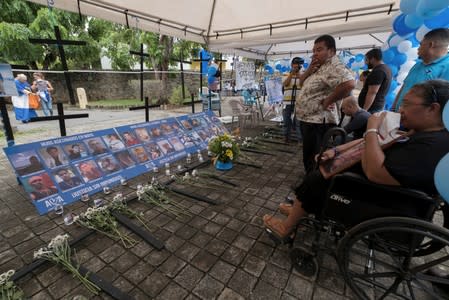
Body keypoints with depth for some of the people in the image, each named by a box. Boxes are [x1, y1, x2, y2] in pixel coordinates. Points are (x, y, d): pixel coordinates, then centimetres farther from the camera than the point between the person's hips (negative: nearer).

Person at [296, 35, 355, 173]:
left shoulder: (334, 67, -15)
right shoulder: (317, 67, 16)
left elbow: (349, 83, -32)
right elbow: (301, 80, 18)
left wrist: (327, 101, -22)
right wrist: (309, 70, 0)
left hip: (319, 122, -11)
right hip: (307, 120, 11)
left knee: (314, 161, -1)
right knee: (308, 158, 22)